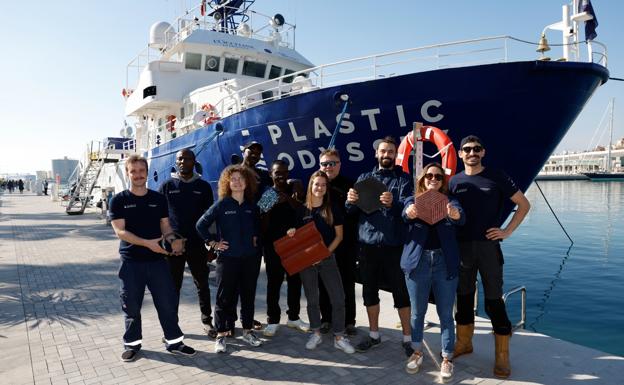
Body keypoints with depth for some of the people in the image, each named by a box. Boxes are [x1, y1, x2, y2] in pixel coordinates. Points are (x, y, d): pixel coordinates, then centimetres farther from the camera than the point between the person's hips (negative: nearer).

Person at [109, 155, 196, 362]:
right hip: (131, 262, -2)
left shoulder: (159, 199, 6)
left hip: (157, 260, 2)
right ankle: (132, 343, 28)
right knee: (131, 306, 9)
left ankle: (174, 341, 20)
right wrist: (148, 243, -21)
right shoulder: (119, 200, -2)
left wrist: (171, 239, -13)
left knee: (168, 302, 5)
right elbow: (120, 231, -10)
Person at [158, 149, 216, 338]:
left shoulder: (203, 186, 4)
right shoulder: (167, 185, 3)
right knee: (173, 285, 9)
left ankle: (207, 320, 23)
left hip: (197, 244, 0)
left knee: (202, 284, 9)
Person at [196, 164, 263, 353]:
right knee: (224, 297, 4)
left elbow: (258, 226, 23)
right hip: (227, 258, -3)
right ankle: (221, 335, 17)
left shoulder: (252, 206, 5)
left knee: (248, 296, 12)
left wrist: (256, 238, 7)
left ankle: (248, 331, 26)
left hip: (250, 259, 4)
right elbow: (201, 225, -2)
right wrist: (213, 242, -5)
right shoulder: (221, 205, -5)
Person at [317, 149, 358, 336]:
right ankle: (326, 319, 26)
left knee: (347, 283, 8)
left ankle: (348, 321, 21)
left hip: (345, 243, -1)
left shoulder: (349, 185, 1)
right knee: (324, 283, 10)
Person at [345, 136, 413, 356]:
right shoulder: (364, 178, 12)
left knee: (401, 292, 3)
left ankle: (407, 338, 18)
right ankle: (374, 335, 28)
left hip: (394, 245, -3)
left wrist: (393, 204, -33)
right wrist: (350, 201, -20)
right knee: (369, 290, 11)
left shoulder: (403, 179, 3)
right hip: (368, 243, 3)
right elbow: (352, 210, 3)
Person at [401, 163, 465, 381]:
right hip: (418, 261, 0)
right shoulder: (412, 201, 6)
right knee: (417, 311, 11)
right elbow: (404, 214, -17)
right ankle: (417, 352, 30)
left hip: (445, 261, 0)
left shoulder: (450, 201, 6)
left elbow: (461, 218, -16)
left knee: (445, 313, 7)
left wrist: (455, 214, -41)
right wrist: (409, 213, -42)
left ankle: (447, 358, 21)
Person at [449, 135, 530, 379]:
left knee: (494, 300, 0)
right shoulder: (455, 181, 6)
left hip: (488, 245, -3)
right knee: (463, 296, 13)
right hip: (461, 246, 3)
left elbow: (524, 204, 3)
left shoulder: (496, 177, -1)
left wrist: (507, 231, -4)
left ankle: (502, 356, 12)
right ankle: (464, 343, 30)